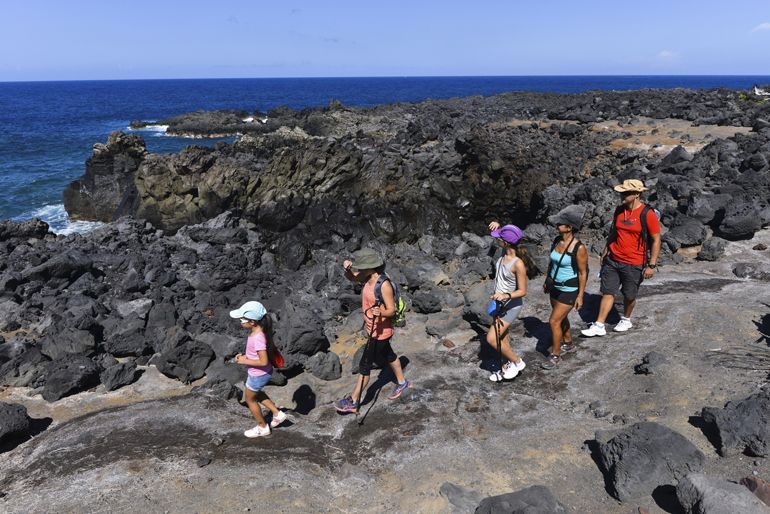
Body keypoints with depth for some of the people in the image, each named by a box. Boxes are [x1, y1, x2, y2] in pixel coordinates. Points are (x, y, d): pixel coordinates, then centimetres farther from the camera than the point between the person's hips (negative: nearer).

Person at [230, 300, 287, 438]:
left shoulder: (257, 338, -34)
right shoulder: (258, 330, -7)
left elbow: (264, 361, -33)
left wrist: (245, 361, -22)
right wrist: (245, 355, -1)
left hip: (258, 375, -9)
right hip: (261, 373, 9)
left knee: (250, 399, 16)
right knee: (255, 393, 31)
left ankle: (262, 428, 36)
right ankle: (277, 414, 36)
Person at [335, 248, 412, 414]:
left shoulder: (384, 285, -28)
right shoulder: (367, 278, -5)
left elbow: (392, 310, -23)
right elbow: (350, 277, 12)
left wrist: (381, 313, -44)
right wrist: (347, 268, -11)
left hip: (379, 332, -9)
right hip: (373, 330, 9)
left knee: (364, 366, 1)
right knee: (388, 356, 27)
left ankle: (353, 402, 13)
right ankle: (402, 383, 49)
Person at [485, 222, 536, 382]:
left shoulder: (518, 264, -29)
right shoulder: (505, 252, -9)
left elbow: (522, 291, -21)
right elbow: (500, 234, 13)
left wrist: (506, 295, -37)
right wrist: (497, 226, -10)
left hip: (511, 305, -8)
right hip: (499, 302, 8)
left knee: (491, 338, -8)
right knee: (501, 336, 19)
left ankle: (517, 362, 12)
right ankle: (507, 368, 35)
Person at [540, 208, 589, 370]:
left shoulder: (579, 248, -24)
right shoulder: (557, 240, -3)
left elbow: (582, 273, -17)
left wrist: (580, 296, -14)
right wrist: (547, 281, 18)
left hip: (569, 290, -7)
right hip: (555, 286, 8)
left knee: (554, 321, -5)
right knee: (561, 318, 22)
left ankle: (555, 355, 13)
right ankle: (569, 344, 44)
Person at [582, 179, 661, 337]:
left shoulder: (648, 214, -15)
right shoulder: (619, 210, 2)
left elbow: (656, 240, -11)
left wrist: (652, 265, -13)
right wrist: (606, 250, 19)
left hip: (634, 264, -4)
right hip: (612, 260, 5)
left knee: (629, 296, 12)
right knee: (607, 293, 4)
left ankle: (626, 320, 37)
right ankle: (599, 326, 9)